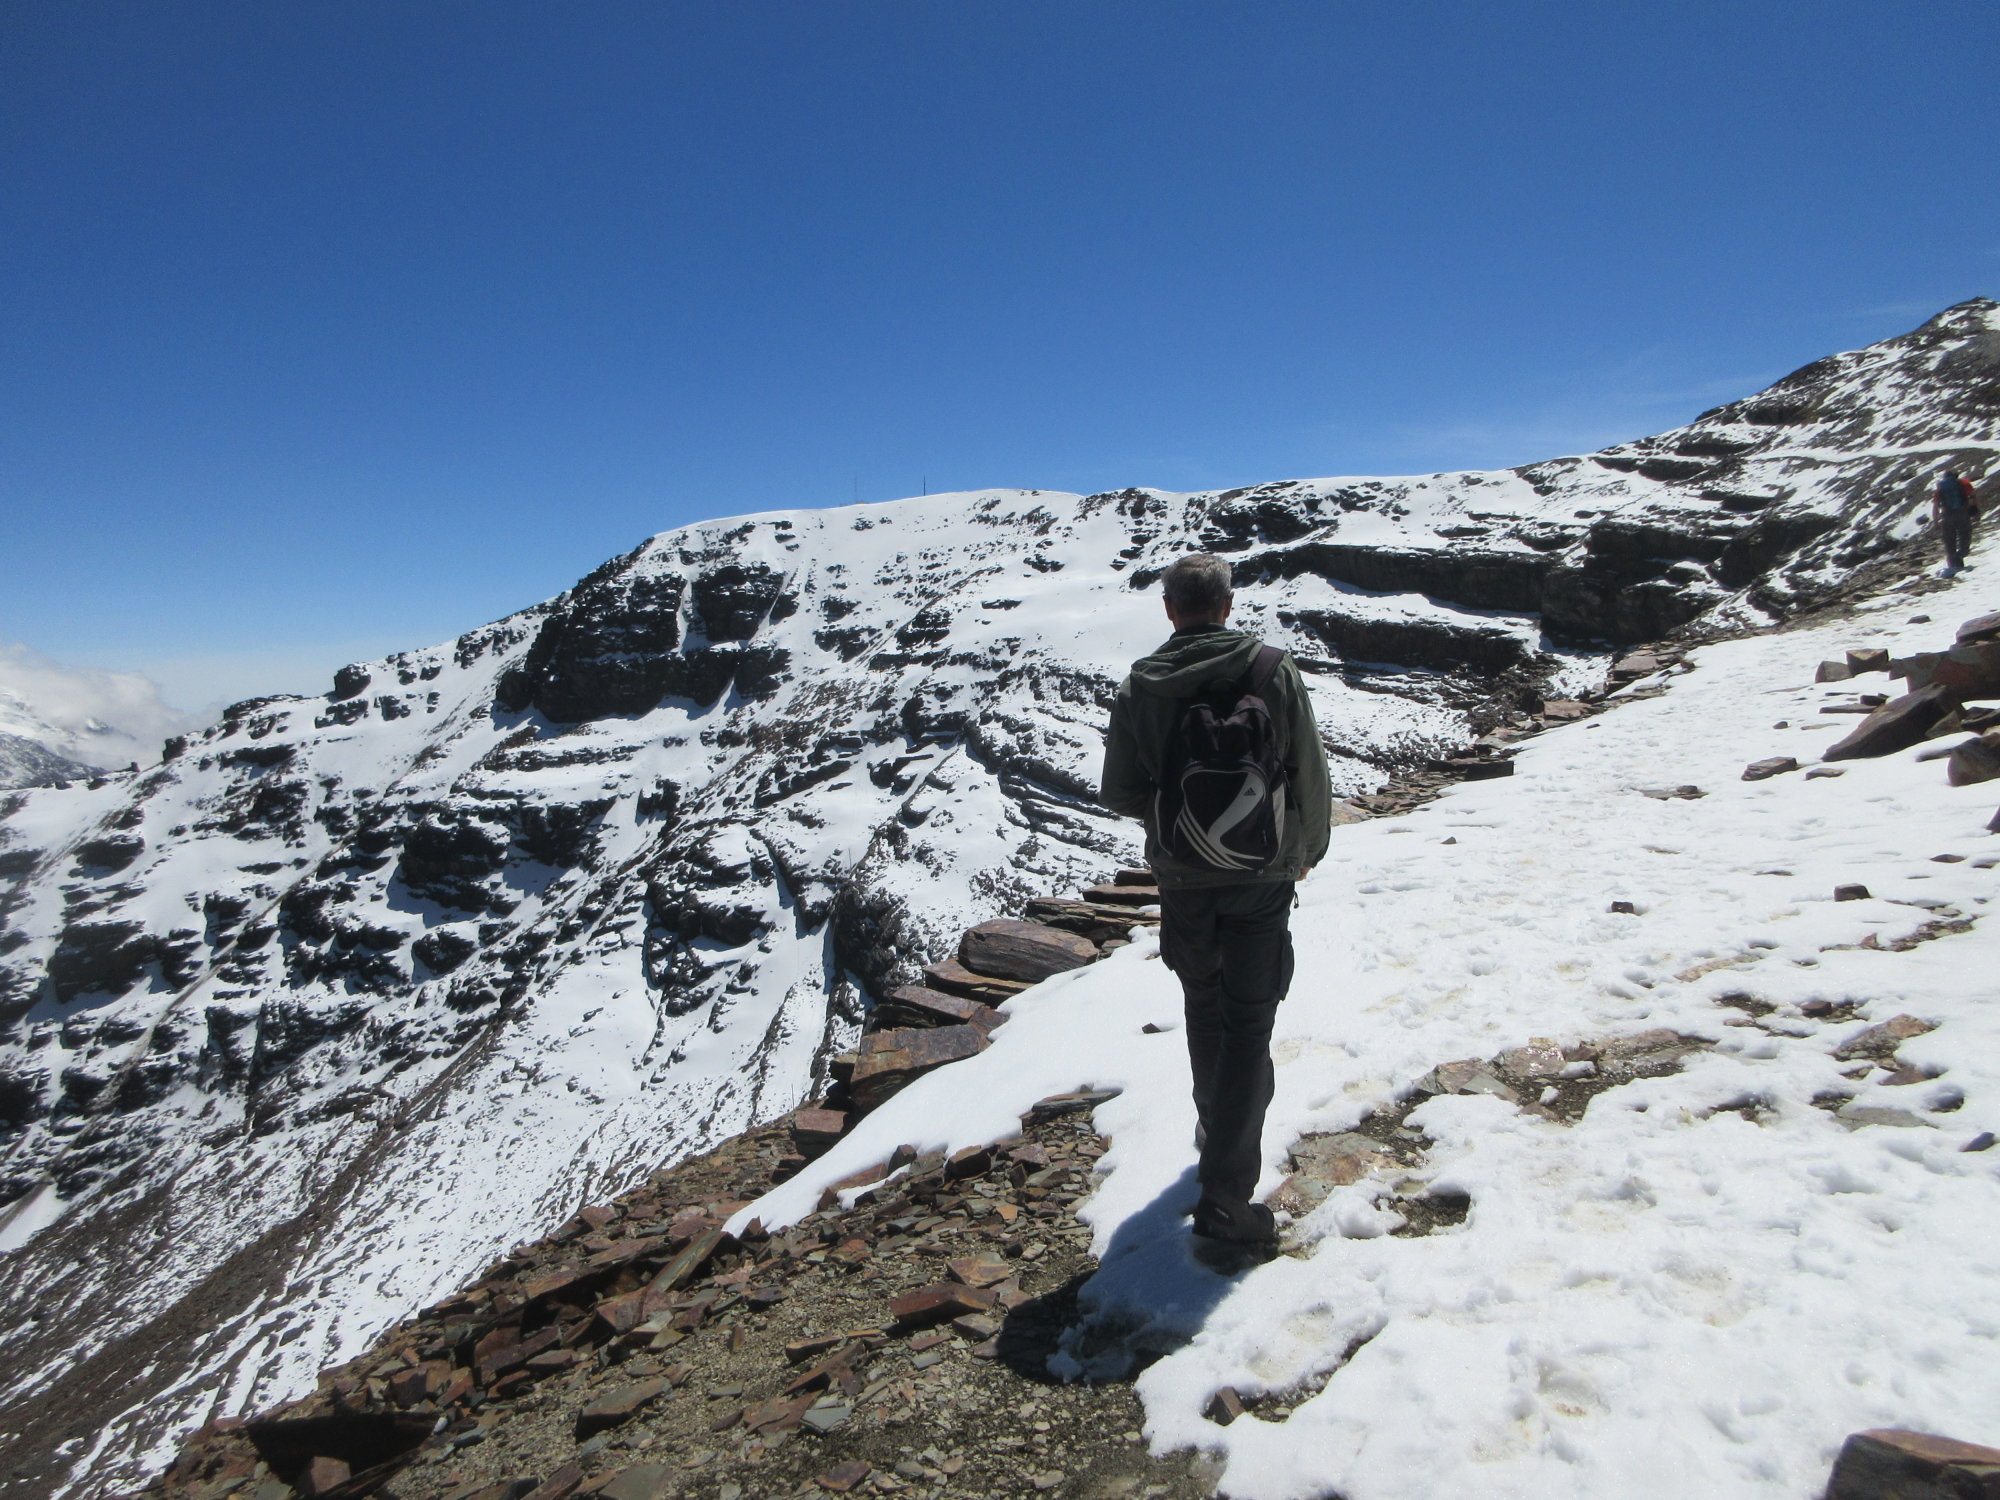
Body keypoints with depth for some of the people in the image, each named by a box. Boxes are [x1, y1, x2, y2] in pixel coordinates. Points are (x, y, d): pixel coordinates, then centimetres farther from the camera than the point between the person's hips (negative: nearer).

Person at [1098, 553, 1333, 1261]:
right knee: (1249, 1021, 4)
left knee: (1205, 1007, 22)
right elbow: (1310, 776, -4)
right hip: (1263, 875, -1)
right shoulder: (1275, 672, -8)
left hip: (1183, 878, 2)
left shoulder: (1140, 686, -7)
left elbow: (1120, 793, -4)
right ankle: (1225, 1196, 0)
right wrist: (1309, 849, 13)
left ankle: (1218, 1133, 41)